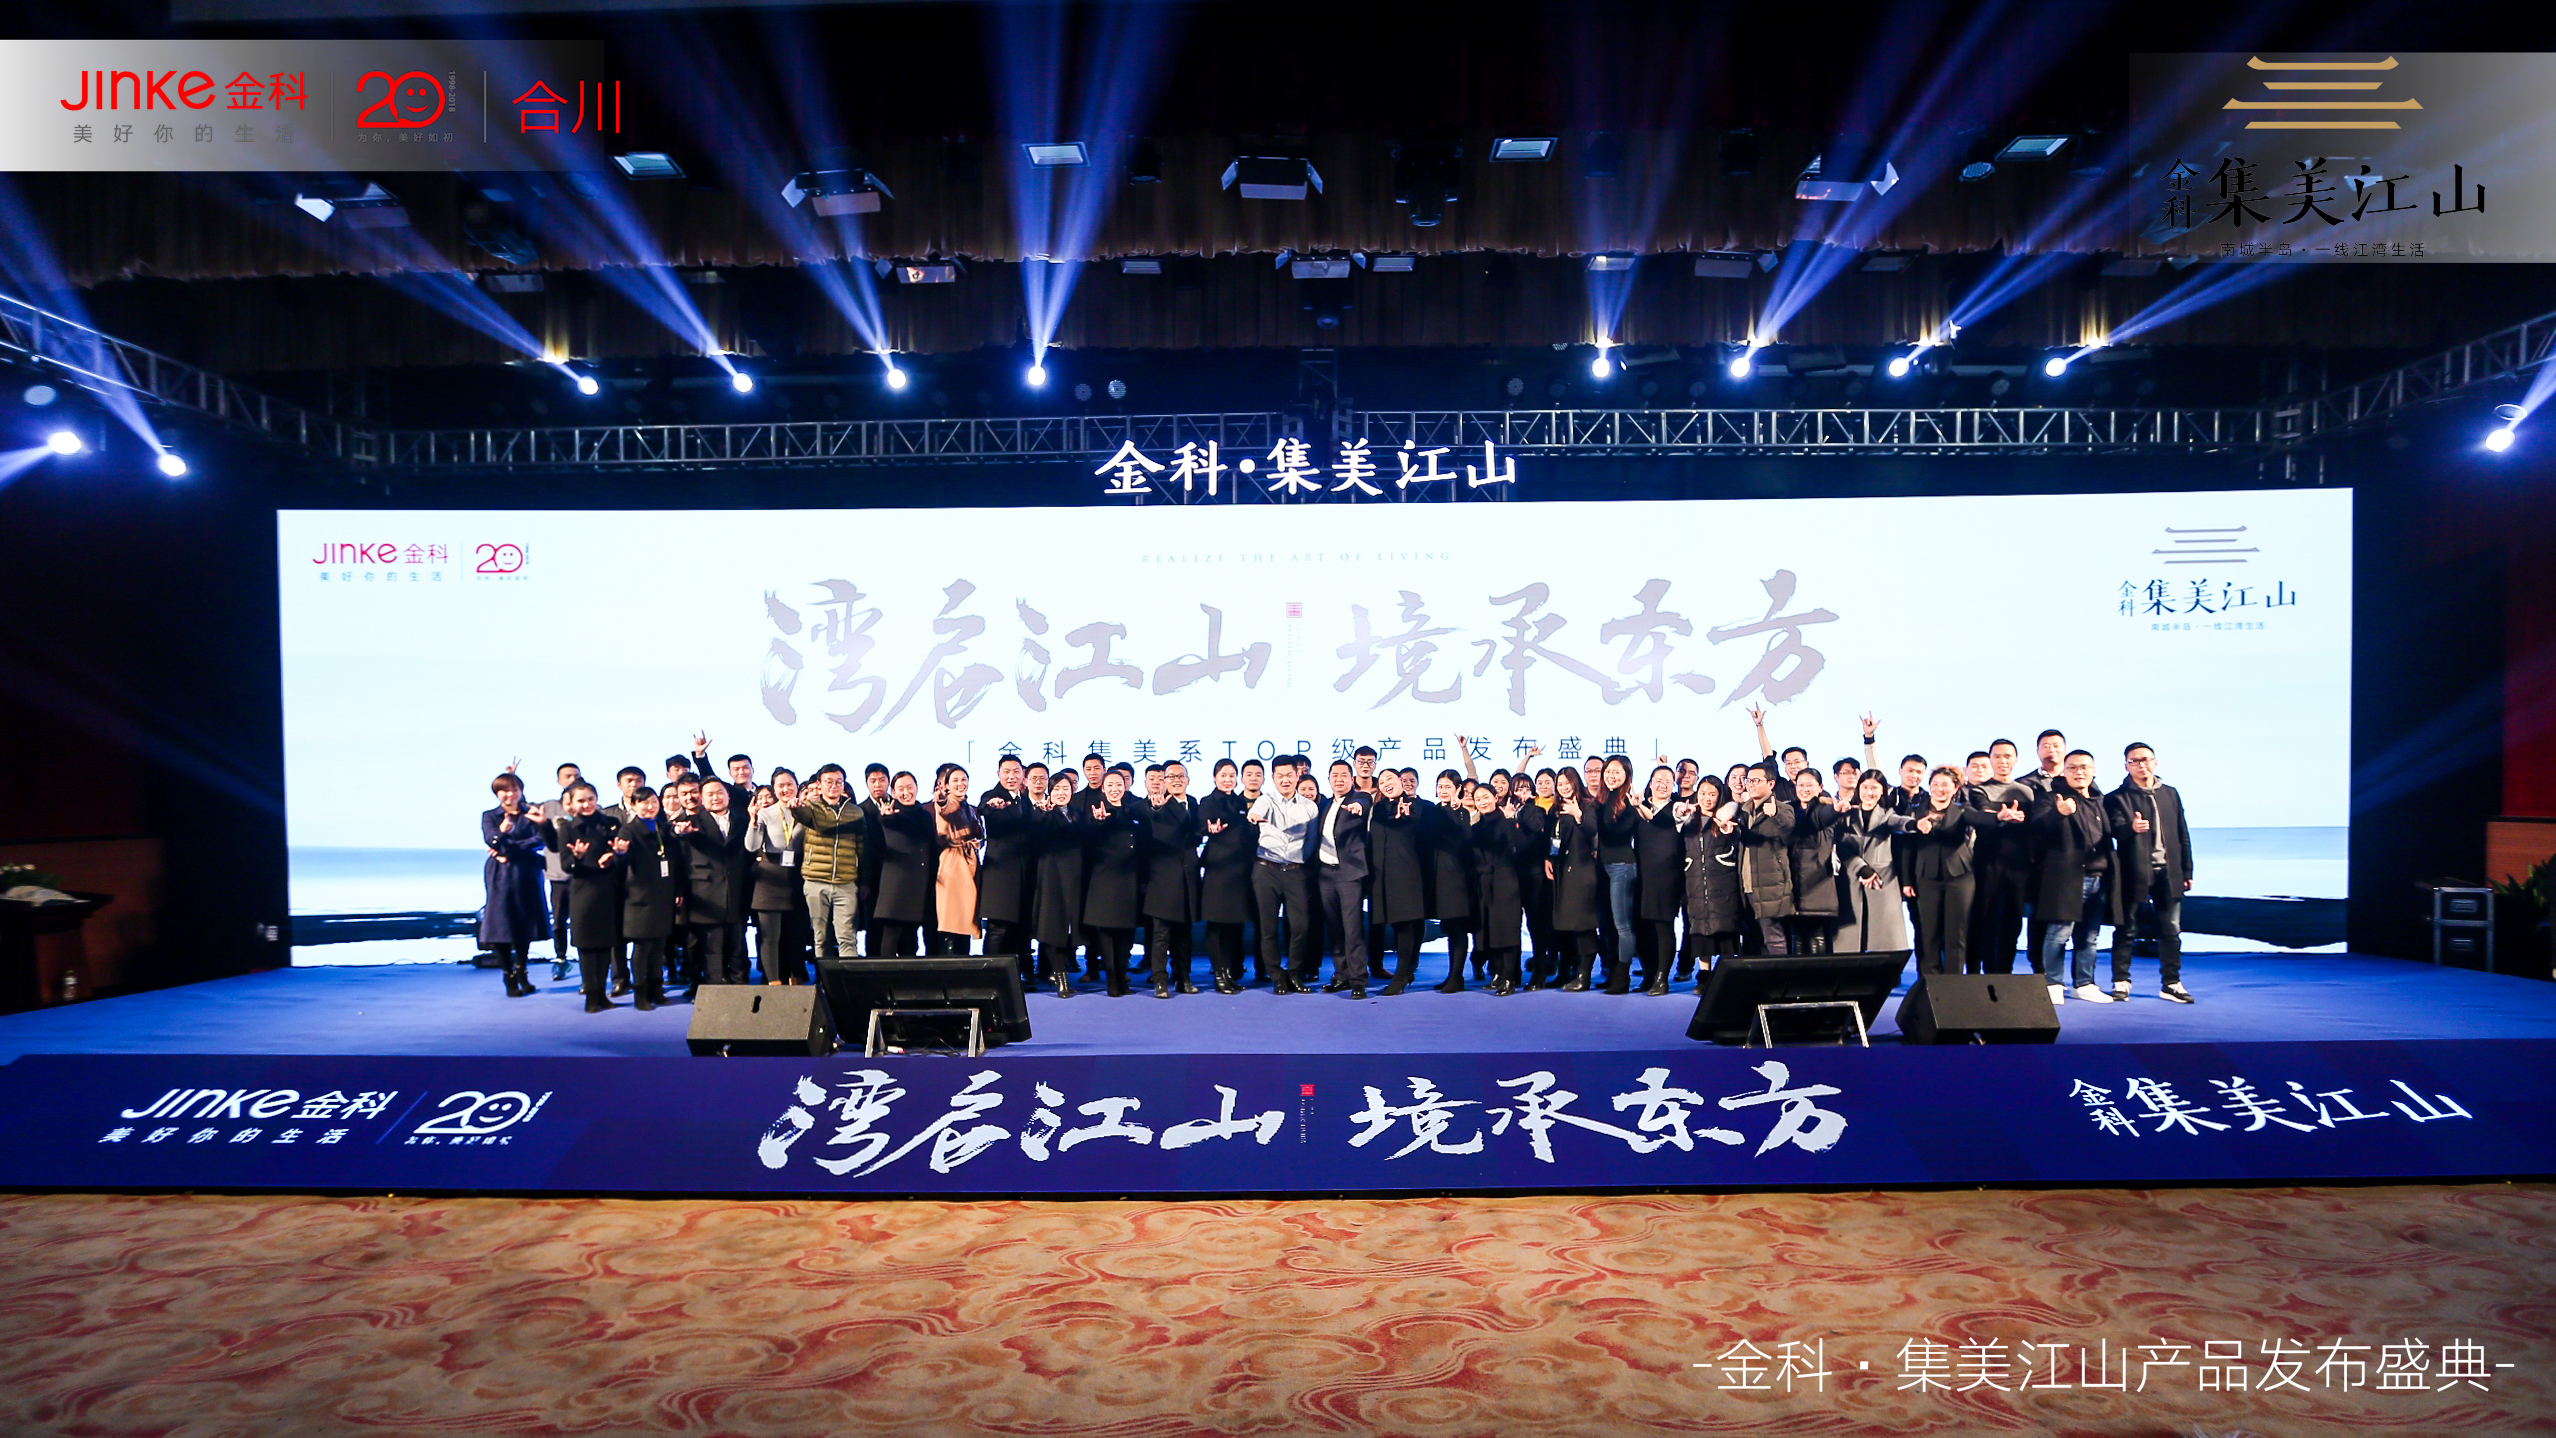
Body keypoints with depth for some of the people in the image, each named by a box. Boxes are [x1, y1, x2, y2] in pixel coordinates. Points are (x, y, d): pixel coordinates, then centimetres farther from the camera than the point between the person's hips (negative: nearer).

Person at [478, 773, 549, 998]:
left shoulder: (530, 815, 9)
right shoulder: (489, 816, 7)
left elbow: (539, 841, -6)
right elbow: (490, 839, -12)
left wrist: (509, 850, -12)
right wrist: (502, 832, -33)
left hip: (527, 876, 1)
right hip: (500, 877, -1)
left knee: (525, 926, 5)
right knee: (501, 925, -3)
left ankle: (521, 973, 21)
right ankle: (509, 978, 7)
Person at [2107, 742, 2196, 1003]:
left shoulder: (2170, 794, 14)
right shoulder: (2117, 798, -1)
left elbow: (2182, 835, 15)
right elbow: (2116, 830, -15)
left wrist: (2187, 871, 11)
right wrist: (2132, 828, -37)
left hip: (2168, 872, 4)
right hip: (2134, 873, -4)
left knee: (2171, 930, 7)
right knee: (2126, 928, 1)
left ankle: (2171, 983, 17)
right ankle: (2120, 982, 9)